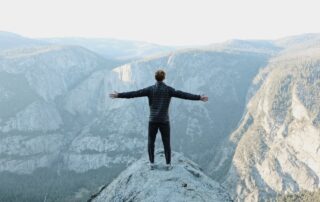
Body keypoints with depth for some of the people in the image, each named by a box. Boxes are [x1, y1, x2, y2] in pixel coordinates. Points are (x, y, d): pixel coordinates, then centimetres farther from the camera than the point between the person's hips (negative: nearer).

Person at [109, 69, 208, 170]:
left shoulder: (150, 89, -6)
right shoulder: (169, 89, -6)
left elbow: (134, 94, -9)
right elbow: (183, 95, -10)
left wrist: (118, 95, -4)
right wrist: (199, 97, -7)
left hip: (153, 120, 0)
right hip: (164, 120, 0)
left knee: (151, 142, 13)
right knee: (166, 143, 10)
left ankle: (152, 164, 12)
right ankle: (168, 164, 10)